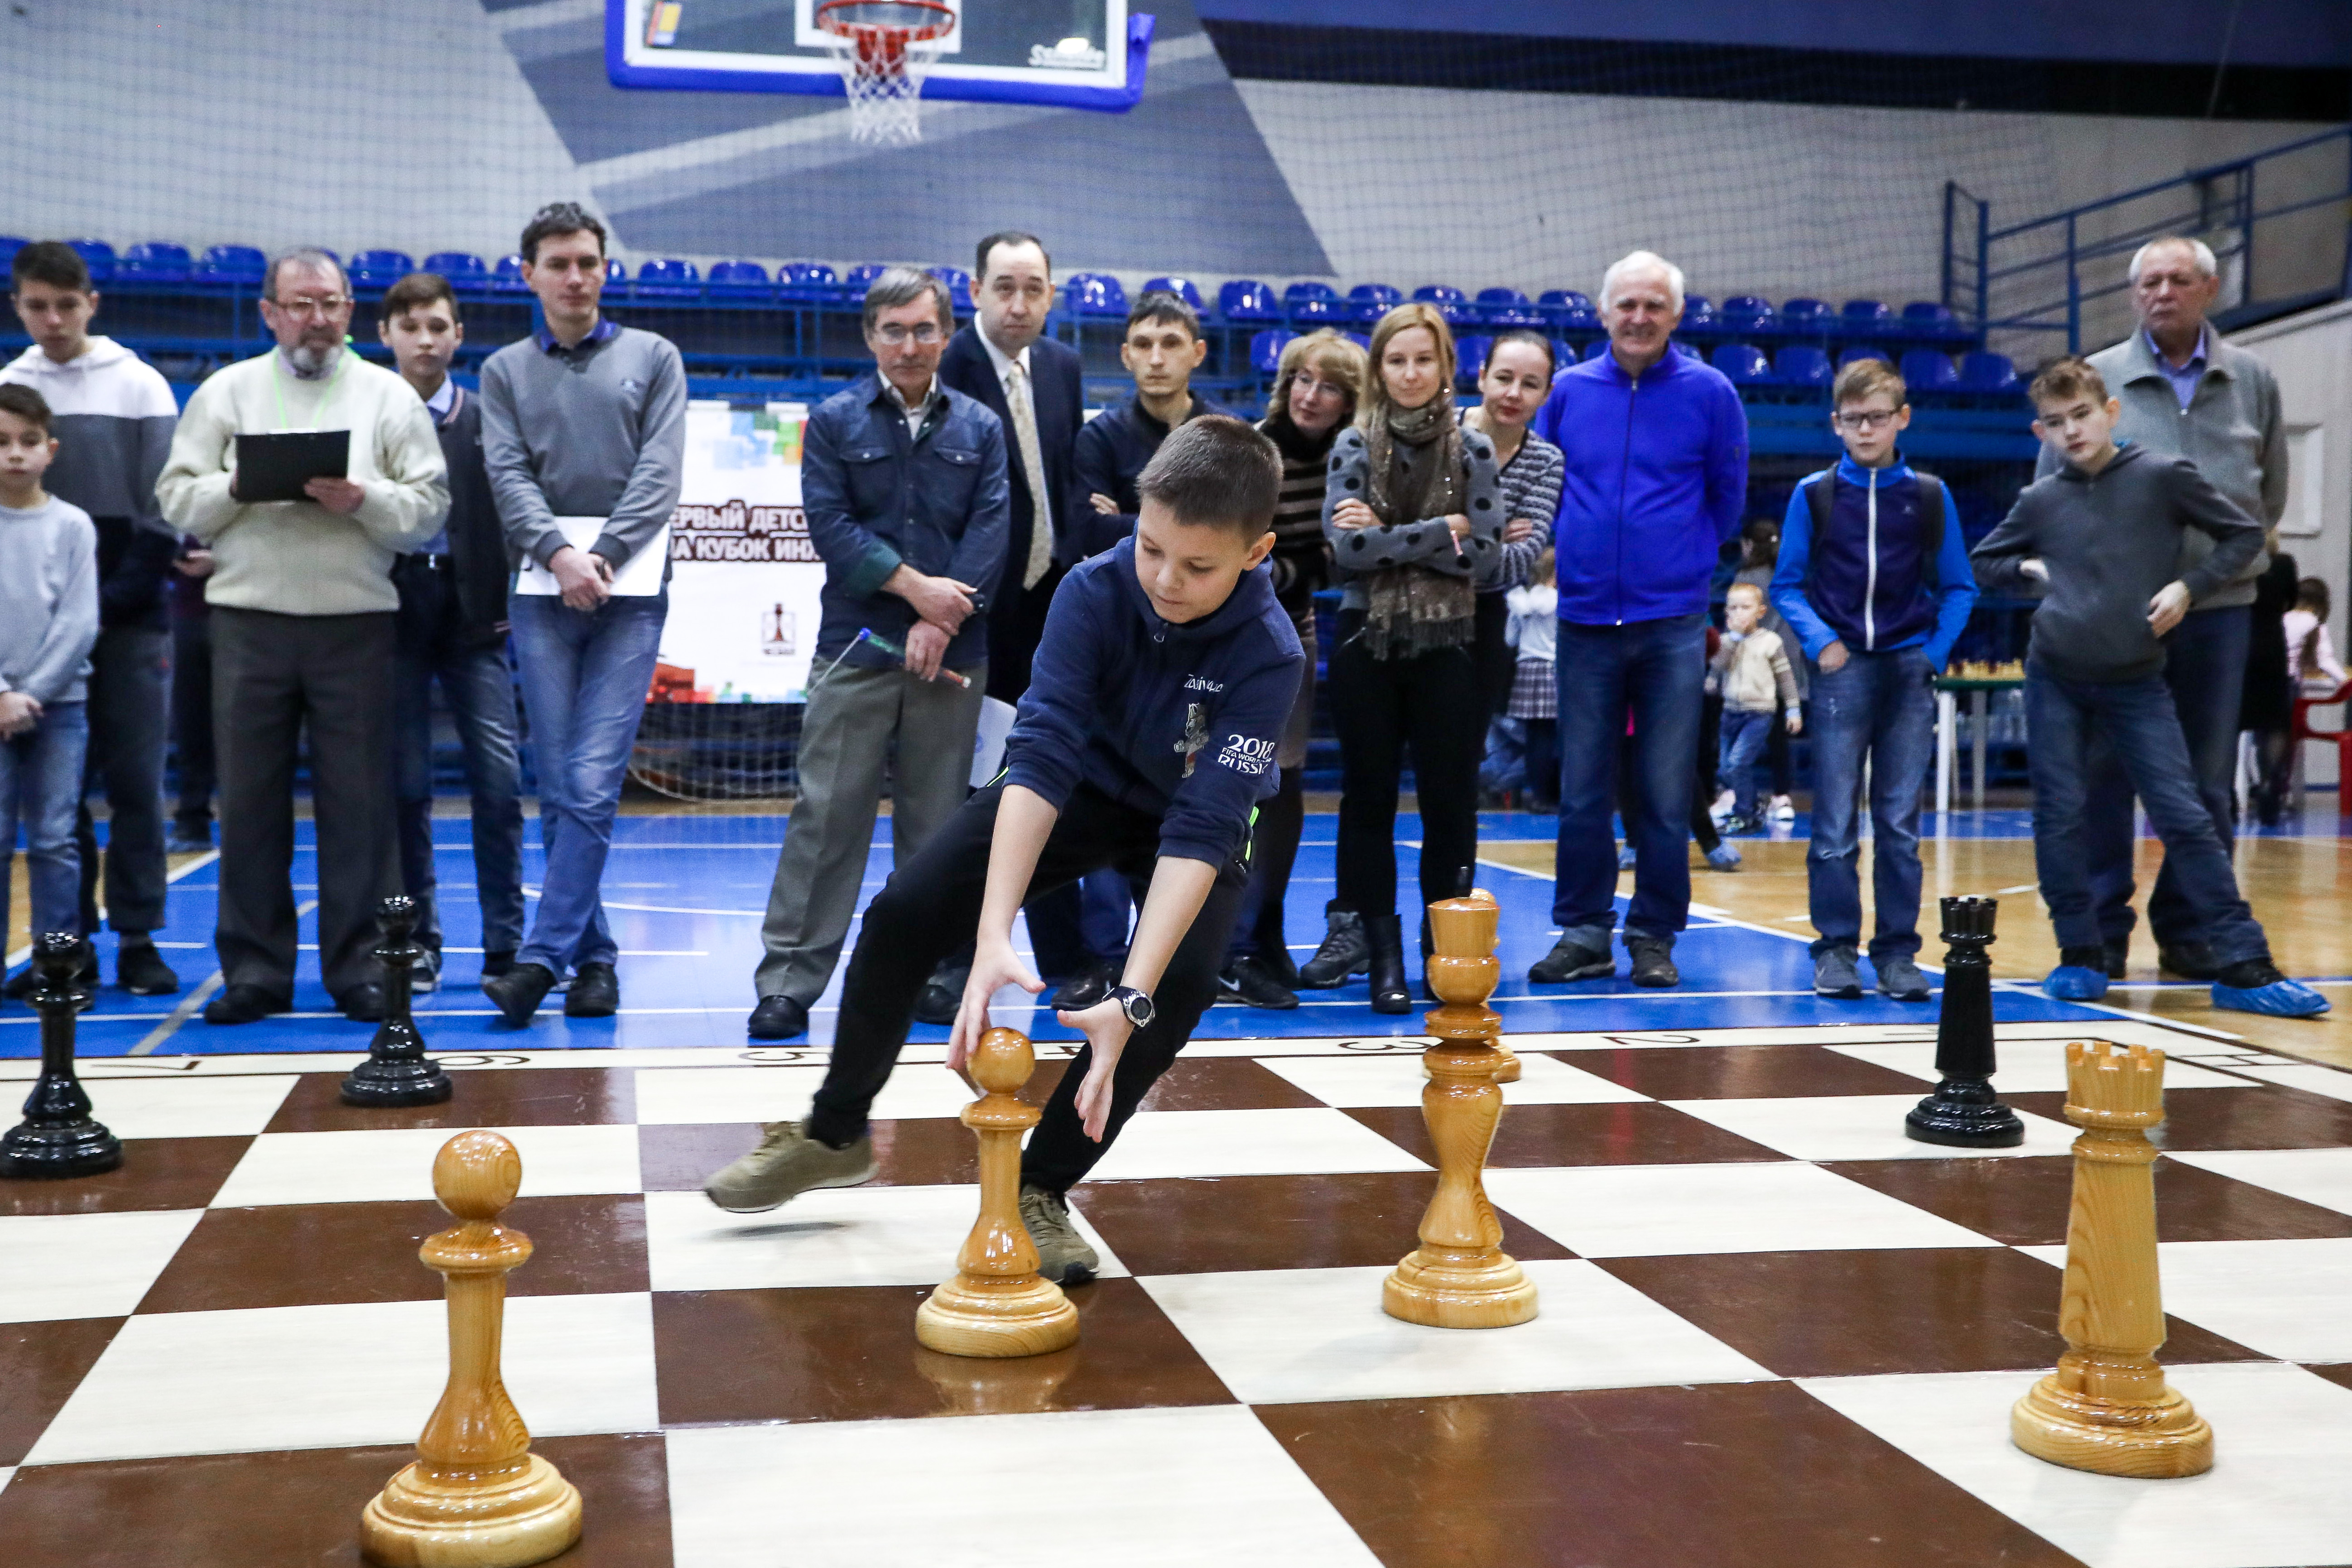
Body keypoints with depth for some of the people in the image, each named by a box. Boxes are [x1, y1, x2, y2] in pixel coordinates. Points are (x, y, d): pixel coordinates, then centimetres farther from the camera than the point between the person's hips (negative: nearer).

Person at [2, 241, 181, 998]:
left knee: (136, 782, -1)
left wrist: (110, 603, -9)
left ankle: (138, 938, 6)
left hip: (131, 620, -2)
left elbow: (161, 513, -1)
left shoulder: (140, 386, 2)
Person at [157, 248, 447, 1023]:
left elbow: (430, 508, 1)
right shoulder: (226, 392, 12)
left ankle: (359, 965, 8)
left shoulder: (389, 396, 9)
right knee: (250, 798, 3)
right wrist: (239, 486, -11)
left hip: (356, 620, -1)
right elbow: (178, 498, 7)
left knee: (359, 801, 0)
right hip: (248, 618, 1)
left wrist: (364, 499, -16)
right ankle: (254, 967, 12)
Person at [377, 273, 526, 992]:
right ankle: (417, 943, 12)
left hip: (471, 611, 0)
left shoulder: (488, 417, 9)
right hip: (393, 609, 0)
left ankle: (505, 945, 2)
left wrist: (506, 603, -4)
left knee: (499, 778, -5)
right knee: (403, 784, 2)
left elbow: (511, 512, 5)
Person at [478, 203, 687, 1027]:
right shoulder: (505, 371, 16)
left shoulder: (653, 357, 12)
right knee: (558, 790, 1)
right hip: (542, 590, 2)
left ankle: (543, 956, -12)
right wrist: (561, 555, -14)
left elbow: (659, 471, 1)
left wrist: (605, 556, -11)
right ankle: (595, 955, 9)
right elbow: (509, 477, 3)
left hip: (631, 589, -2)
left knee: (593, 783, -12)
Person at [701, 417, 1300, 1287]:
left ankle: (1040, 1188, -11)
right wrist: (993, 938, -49)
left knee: (1182, 978, -30)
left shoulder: (1268, 654, -33)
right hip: (1084, 785, 2)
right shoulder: (1095, 590, -29)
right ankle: (836, 1132, 12)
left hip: (1190, 824, -2)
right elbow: (1039, 757, -37)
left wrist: (1131, 1001, -49)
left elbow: (1201, 829, -39)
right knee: (902, 911, -12)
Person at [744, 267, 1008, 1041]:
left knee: (936, 819, 7)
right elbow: (829, 524, -4)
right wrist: (915, 586, -12)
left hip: (951, 651, 2)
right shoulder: (835, 421, 6)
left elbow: (991, 529, 0)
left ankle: (928, 972, 17)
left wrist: (940, 623, -11)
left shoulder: (980, 427, 9)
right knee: (828, 814, -4)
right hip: (856, 649, -2)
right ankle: (788, 979, -1)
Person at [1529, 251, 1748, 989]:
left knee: (1666, 795, 2)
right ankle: (1583, 933, 15)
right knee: (1581, 791, 5)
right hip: (1586, 618, 2)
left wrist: (1686, 560, 10)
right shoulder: (1568, 391, 6)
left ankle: (1654, 936, 13)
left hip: (1672, 623, -2)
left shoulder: (1709, 393, 1)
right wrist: (1570, 549, 11)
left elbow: (1727, 496, 10)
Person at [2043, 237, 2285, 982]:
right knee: (2107, 773, 0)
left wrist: (2233, 554, 9)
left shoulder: (2253, 380, 8)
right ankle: (2101, 933, 8)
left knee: (2208, 779, 7)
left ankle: (2190, 932, 17)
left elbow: (2271, 494, 16)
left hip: (2219, 606, 2)